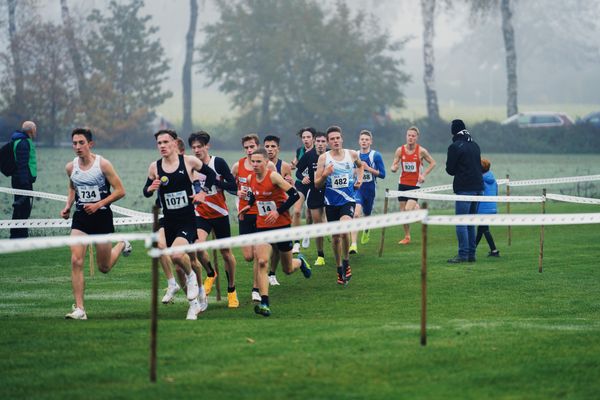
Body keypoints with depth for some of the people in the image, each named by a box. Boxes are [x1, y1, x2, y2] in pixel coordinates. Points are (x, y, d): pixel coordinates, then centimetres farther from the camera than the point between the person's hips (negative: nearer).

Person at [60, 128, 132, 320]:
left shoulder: (103, 164, -12)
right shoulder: (71, 167, 2)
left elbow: (120, 191, -9)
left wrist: (98, 204, -18)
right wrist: (68, 206, 6)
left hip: (101, 216, -3)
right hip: (80, 217, 3)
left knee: (104, 268, 8)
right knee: (76, 261, -15)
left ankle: (121, 245, 42)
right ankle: (79, 309, -13)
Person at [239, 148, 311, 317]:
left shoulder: (273, 176, -18)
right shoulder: (250, 179, 0)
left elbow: (294, 195, -19)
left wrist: (279, 211, -24)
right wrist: (249, 205, 8)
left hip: (282, 225, -3)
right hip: (262, 226, 4)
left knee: (288, 270, 11)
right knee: (262, 262, -19)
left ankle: (300, 262, 50)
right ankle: (264, 304, -22)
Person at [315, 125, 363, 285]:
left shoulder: (352, 154, 1)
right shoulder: (324, 158, -3)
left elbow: (360, 165, 26)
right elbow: (317, 184, -2)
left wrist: (359, 179, 9)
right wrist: (325, 175, -20)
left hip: (348, 200, -1)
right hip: (331, 202, 1)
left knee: (344, 229, -24)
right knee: (336, 236, 8)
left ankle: (346, 262, -4)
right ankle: (340, 269, 26)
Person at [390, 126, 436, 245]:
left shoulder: (421, 151, -8)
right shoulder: (400, 150, -2)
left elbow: (432, 163, 4)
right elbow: (394, 166, 4)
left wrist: (424, 174, -7)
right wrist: (394, 168, -21)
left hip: (415, 184, -3)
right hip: (403, 183, 3)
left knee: (409, 209, -18)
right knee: (403, 211, 4)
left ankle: (417, 208, 18)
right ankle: (407, 237, 17)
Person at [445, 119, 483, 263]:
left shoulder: (455, 146, -9)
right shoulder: (474, 145, 14)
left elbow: (450, 169, -6)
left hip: (464, 188, -8)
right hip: (477, 186, 8)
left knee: (461, 223, -5)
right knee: (471, 222, 14)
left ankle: (463, 255, -10)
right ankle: (471, 254, 15)